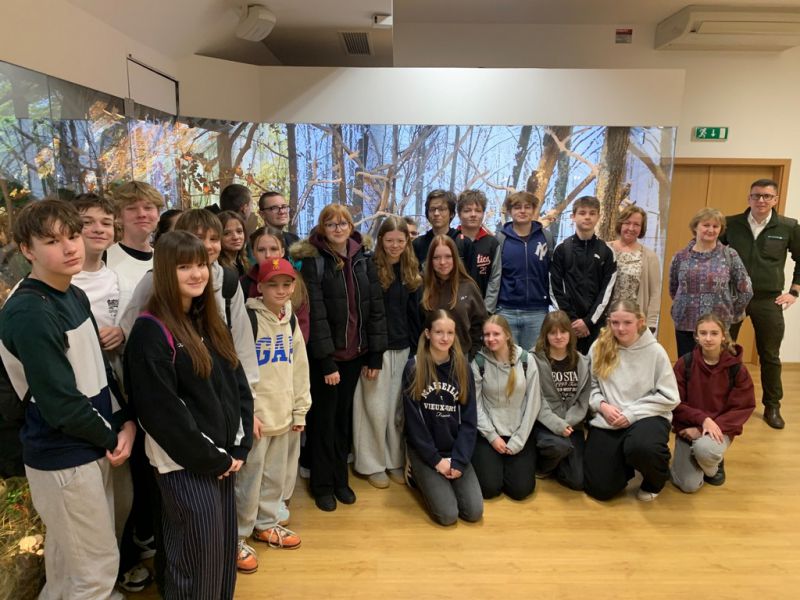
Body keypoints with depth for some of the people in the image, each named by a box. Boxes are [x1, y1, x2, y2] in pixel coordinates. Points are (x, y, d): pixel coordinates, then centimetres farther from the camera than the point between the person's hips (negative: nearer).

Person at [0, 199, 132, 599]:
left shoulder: (75, 296, 4)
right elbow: (61, 404, -24)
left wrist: (126, 421, -3)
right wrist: (112, 437, -10)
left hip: (91, 448, 8)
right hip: (64, 457, -8)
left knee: (69, 557, 27)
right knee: (97, 567, 8)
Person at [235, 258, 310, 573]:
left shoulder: (291, 320, 8)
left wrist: (300, 409, 10)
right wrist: (248, 412, -16)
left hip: (283, 415, 7)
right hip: (256, 416, -6)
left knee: (276, 475, 18)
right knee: (248, 480, 3)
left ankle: (266, 524, 38)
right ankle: (237, 538, 20)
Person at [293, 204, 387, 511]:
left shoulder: (363, 261, 4)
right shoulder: (313, 262, -9)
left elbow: (376, 308, 4)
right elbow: (315, 314, -14)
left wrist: (376, 355, 0)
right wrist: (327, 361, -17)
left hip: (354, 353, 4)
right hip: (324, 355, -4)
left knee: (344, 416, 14)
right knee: (323, 418, 7)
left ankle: (340, 478, 30)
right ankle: (322, 484, 22)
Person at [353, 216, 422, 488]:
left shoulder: (411, 272, 9)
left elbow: (414, 314, 13)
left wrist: (418, 348, 9)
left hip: (403, 349, 5)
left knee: (398, 408, 11)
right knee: (376, 409, 1)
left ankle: (396, 461, 25)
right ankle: (373, 464, 16)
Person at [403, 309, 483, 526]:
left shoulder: (462, 367, 0)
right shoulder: (413, 368, -10)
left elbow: (469, 419, -2)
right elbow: (413, 421, -9)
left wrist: (458, 460, -11)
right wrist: (436, 460, -10)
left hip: (456, 451, 3)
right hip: (424, 451, -3)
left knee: (474, 512, -9)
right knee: (447, 514, -15)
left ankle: (431, 482, 18)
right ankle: (420, 477, 13)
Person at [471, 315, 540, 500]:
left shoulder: (526, 360, -7)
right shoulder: (479, 362, -8)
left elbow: (533, 403, -5)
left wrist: (518, 441, -8)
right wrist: (492, 436, -11)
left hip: (520, 433, 1)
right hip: (488, 433, 0)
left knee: (521, 489, -9)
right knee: (489, 487, -12)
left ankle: (511, 462, 23)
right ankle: (483, 459, 21)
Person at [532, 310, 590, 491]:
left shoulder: (582, 362, 7)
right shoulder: (535, 361, -5)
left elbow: (584, 399, 2)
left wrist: (567, 423, -13)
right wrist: (557, 424, -22)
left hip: (571, 425, 4)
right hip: (544, 423, -3)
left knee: (578, 481, -9)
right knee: (560, 445, -36)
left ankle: (555, 463, 24)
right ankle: (543, 465, -1)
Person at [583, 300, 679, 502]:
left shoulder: (655, 351, -6)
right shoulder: (598, 348, 0)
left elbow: (668, 397, -6)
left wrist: (631, 413, -14)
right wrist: (601, 405, -13)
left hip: (647, 417, -2)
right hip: (606, 420, 2)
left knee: (641, 447, -39)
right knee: (599, 489, -7)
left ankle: (655, 480, 0)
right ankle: (623, 463, 29)